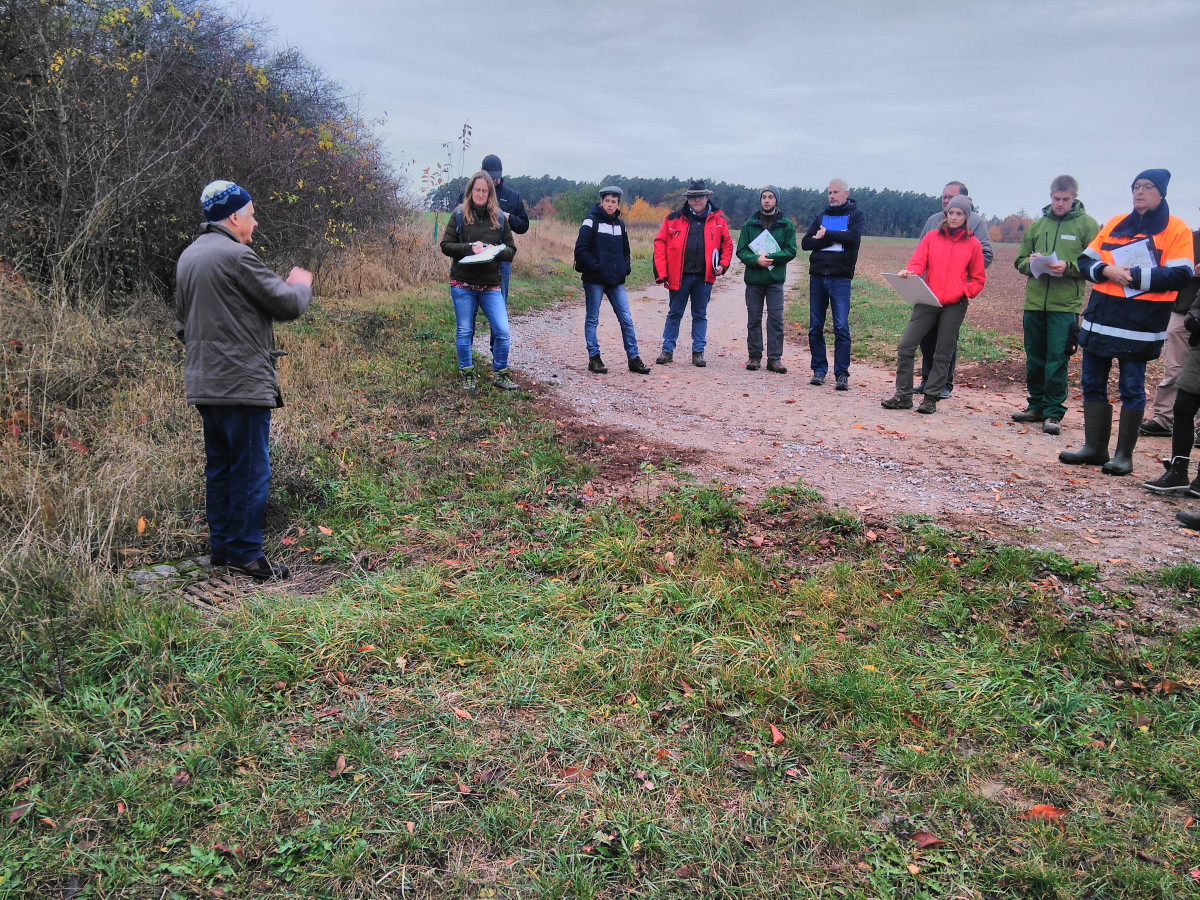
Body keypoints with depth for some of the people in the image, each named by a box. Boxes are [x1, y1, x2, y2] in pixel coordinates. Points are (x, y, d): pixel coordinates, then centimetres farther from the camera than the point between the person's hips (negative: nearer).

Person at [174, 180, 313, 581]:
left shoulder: (188, 257, 16)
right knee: (251, 469, -2)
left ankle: (221, 546, 24)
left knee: (219, 466, 16)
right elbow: (287, 304, -11)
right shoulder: (236, 255, -15)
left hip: (203, 383, 10)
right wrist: (302, 284, 9)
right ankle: (245, 552, 3)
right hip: (242, 383, -9)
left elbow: (182, 322, 23)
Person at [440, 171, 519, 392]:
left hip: (490, 285, 1)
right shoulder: (459, 215, 3)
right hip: (462, 284, -1)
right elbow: (446, 245, -1)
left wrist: (496, 251, -13)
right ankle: (467, 374, 19)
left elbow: (511, 250, 8)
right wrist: (470, 248, -15)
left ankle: (500, 373, 10)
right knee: (464, 331, 5)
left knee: (502, 330, -6)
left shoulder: (500, 218, 7)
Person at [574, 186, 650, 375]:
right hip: (594, 280, -5)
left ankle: (634, 359, 8)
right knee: (592, 319, 3)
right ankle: (594, 358, 11)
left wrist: (626, 267, 6)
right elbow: (581, 249, -10)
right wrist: (595, 266, -15)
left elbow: (625, 250, 23)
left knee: (626, 320, 3)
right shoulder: (592, 221, -4)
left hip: (616, 281, 5)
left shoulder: (619, 224, 13)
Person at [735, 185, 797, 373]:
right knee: (754, 319, 6)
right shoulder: (750, 224, 6)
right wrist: (756, 259, -16)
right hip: (753, 279, 1)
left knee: (776, 319, -3)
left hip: (775, 279, -1)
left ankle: (775, 358, 2)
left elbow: (791, 251, 0)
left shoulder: (786, 225, 5)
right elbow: (741, 250, 2)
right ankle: (754, 356, 14)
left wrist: (770, 257, -14)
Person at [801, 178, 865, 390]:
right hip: (817, 276, 4)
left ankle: (842, 373, -4)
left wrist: (826, 234, -5)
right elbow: (806, 242, 4)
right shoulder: (822, 216, 17)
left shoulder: (856, 215, 7)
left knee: (841, 327, -7)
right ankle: (819, 370, 13)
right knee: (815, 327, 4)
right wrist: (835, 239, -8)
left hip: (840, 278, -4)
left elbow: (853, 236, -13)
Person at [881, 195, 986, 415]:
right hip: (927, 302, 1)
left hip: (955, 306, -1)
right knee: (906, 346, -6)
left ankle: (931, 398, 13)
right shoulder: (932, 237, 8)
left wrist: (966, 291, -7)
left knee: (943, 355, 4)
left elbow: (978, 279, 11)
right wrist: (910, 272, -22)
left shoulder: (973, 244, 6)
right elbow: (918, 261, 0)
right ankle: (903, 395, 4)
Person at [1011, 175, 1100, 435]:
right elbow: (1019, 261, 16)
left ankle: (1053, 412, 3)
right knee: (1034, 358, 10)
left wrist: (1068, 267, -18)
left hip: (1065, 304, -4)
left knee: (1057, 359, -5)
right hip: (1034, 301, 4)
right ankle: (1036, 406, 22)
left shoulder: (1088, 225, 2)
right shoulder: (1038, 225, 13)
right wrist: (1031, 262, -6)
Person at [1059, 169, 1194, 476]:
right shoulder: (1114, 224, 13)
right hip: (1101, 316, 5)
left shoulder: (1176, 229, -1)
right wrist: (1106, 270, -9)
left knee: (1132, 389, 0)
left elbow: (1180, 275, -11)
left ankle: (1124, 455, 8)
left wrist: (1134, 275, -16)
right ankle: (1094, 447, 17)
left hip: (1141, 323, -5)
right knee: (1092, 384, 8)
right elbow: (1086, 261, 11)